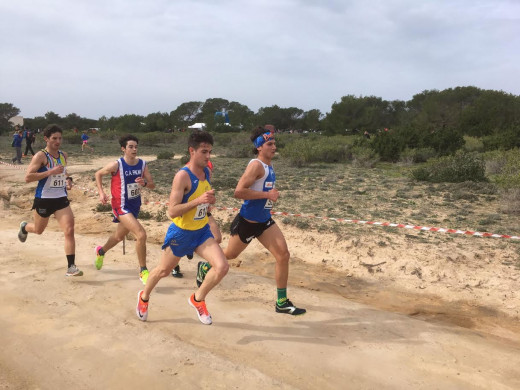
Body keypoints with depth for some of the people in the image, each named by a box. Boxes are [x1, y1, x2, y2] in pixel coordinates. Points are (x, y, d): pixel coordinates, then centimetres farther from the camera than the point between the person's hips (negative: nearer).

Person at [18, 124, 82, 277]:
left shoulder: (63, 155, 6)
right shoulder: (41, 156, -13)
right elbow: (27, 177, -21)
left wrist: (68, 180, 5)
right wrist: (51, 172, -28)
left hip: (61, 199, 4)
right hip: (43, 200, -3)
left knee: (69, 230, -13)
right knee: (39, 230, 20)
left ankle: (71, 267, -9)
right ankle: (24, 227, 59)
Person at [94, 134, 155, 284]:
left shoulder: (142, 164, -4)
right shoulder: (116, 165, -16)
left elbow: (152, 185, -2)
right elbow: (98, 174, 0)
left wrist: (144, 183, -24)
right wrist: (101, 193, -9)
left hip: (135, 205, 6)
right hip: (122, 206, -6)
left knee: (119, 236, 25)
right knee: (141, 234, -22)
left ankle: (101, 251, 57)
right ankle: (143, 271, -7)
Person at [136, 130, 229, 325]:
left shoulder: (206, 172, -1)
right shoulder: (183, 176, -23)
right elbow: (172, 211, -27)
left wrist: (210, 201, -4)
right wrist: (199, 201, -36)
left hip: (202, 231, 5)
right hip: (181, 233, -5)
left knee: (222, 267, -12)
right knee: (163, 270, 16)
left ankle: (198, 299, 13)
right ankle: (144, 297, 48)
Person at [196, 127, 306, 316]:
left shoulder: (269, 165, 8)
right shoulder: (256, 165, -20)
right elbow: (238, 191, -29)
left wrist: (272, 194, 9)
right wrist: (267, 195, -26)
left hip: (265, 221, 8)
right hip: (247, 222, -7)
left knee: (283, 255, -4)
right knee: (230, 254, 13)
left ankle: (282, 302, 7)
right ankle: (204, 267, 45)